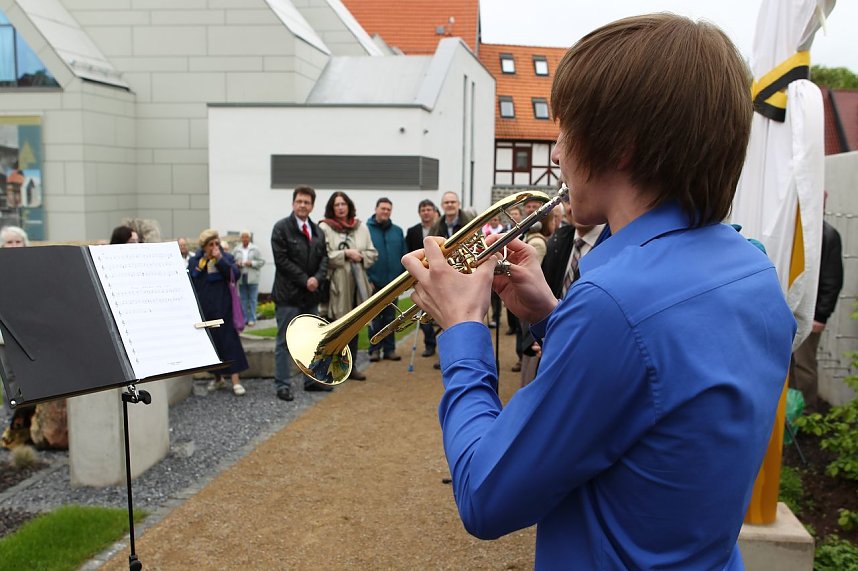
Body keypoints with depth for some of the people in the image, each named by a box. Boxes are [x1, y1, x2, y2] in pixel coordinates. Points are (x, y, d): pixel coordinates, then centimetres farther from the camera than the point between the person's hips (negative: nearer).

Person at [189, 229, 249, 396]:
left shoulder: (226, 258, 2)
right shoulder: (194, 261, 7)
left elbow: (235, 274, -14)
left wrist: (220, 259, -18)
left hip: (222, 310, -3)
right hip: (202, 312, 3)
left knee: (229, 342, -6)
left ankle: (235, 381, -5)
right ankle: (218, 378, 23)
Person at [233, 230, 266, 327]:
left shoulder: (255, 249, 2)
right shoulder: (237, 250, 11)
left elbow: (262, 261, -1)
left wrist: (252, 263, -13)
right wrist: (237, 264, -6)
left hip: (252, 278, -3)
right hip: (241, 278, 3)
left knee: (252, 299, -2)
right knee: (243, 299, 6)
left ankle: (252, 319, 1)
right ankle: (244, 319, 12)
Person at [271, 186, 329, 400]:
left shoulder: (318, 231, 13)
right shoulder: (281, 228, -7)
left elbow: (324, 258, 11)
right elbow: (282, 260, -13)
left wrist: (317, 278, -9)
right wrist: (304, 280, -15)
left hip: (311, 294, 7)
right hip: (288, 294, -6)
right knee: (285, 341, -1)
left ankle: (311, 380, 24)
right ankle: (282, 385, 5)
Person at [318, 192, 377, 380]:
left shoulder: (361, 227, 11)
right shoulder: (324, 228, -3)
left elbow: (372, 253, 11)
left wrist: (361, 257, -8)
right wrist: (345, 254, -16)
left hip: (356, 283, 5)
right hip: (336, 284, -5)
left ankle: (351, 366, 20)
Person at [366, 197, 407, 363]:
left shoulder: (397, 231, 7)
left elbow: (404, 256, 7)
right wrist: (367, 279, -13)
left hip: (392, 283, 3)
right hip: (374, 282, -3)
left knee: (390, 318, 10)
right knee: (375, 319, 6)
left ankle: (389, 348, 18)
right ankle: (374, 349, 14)